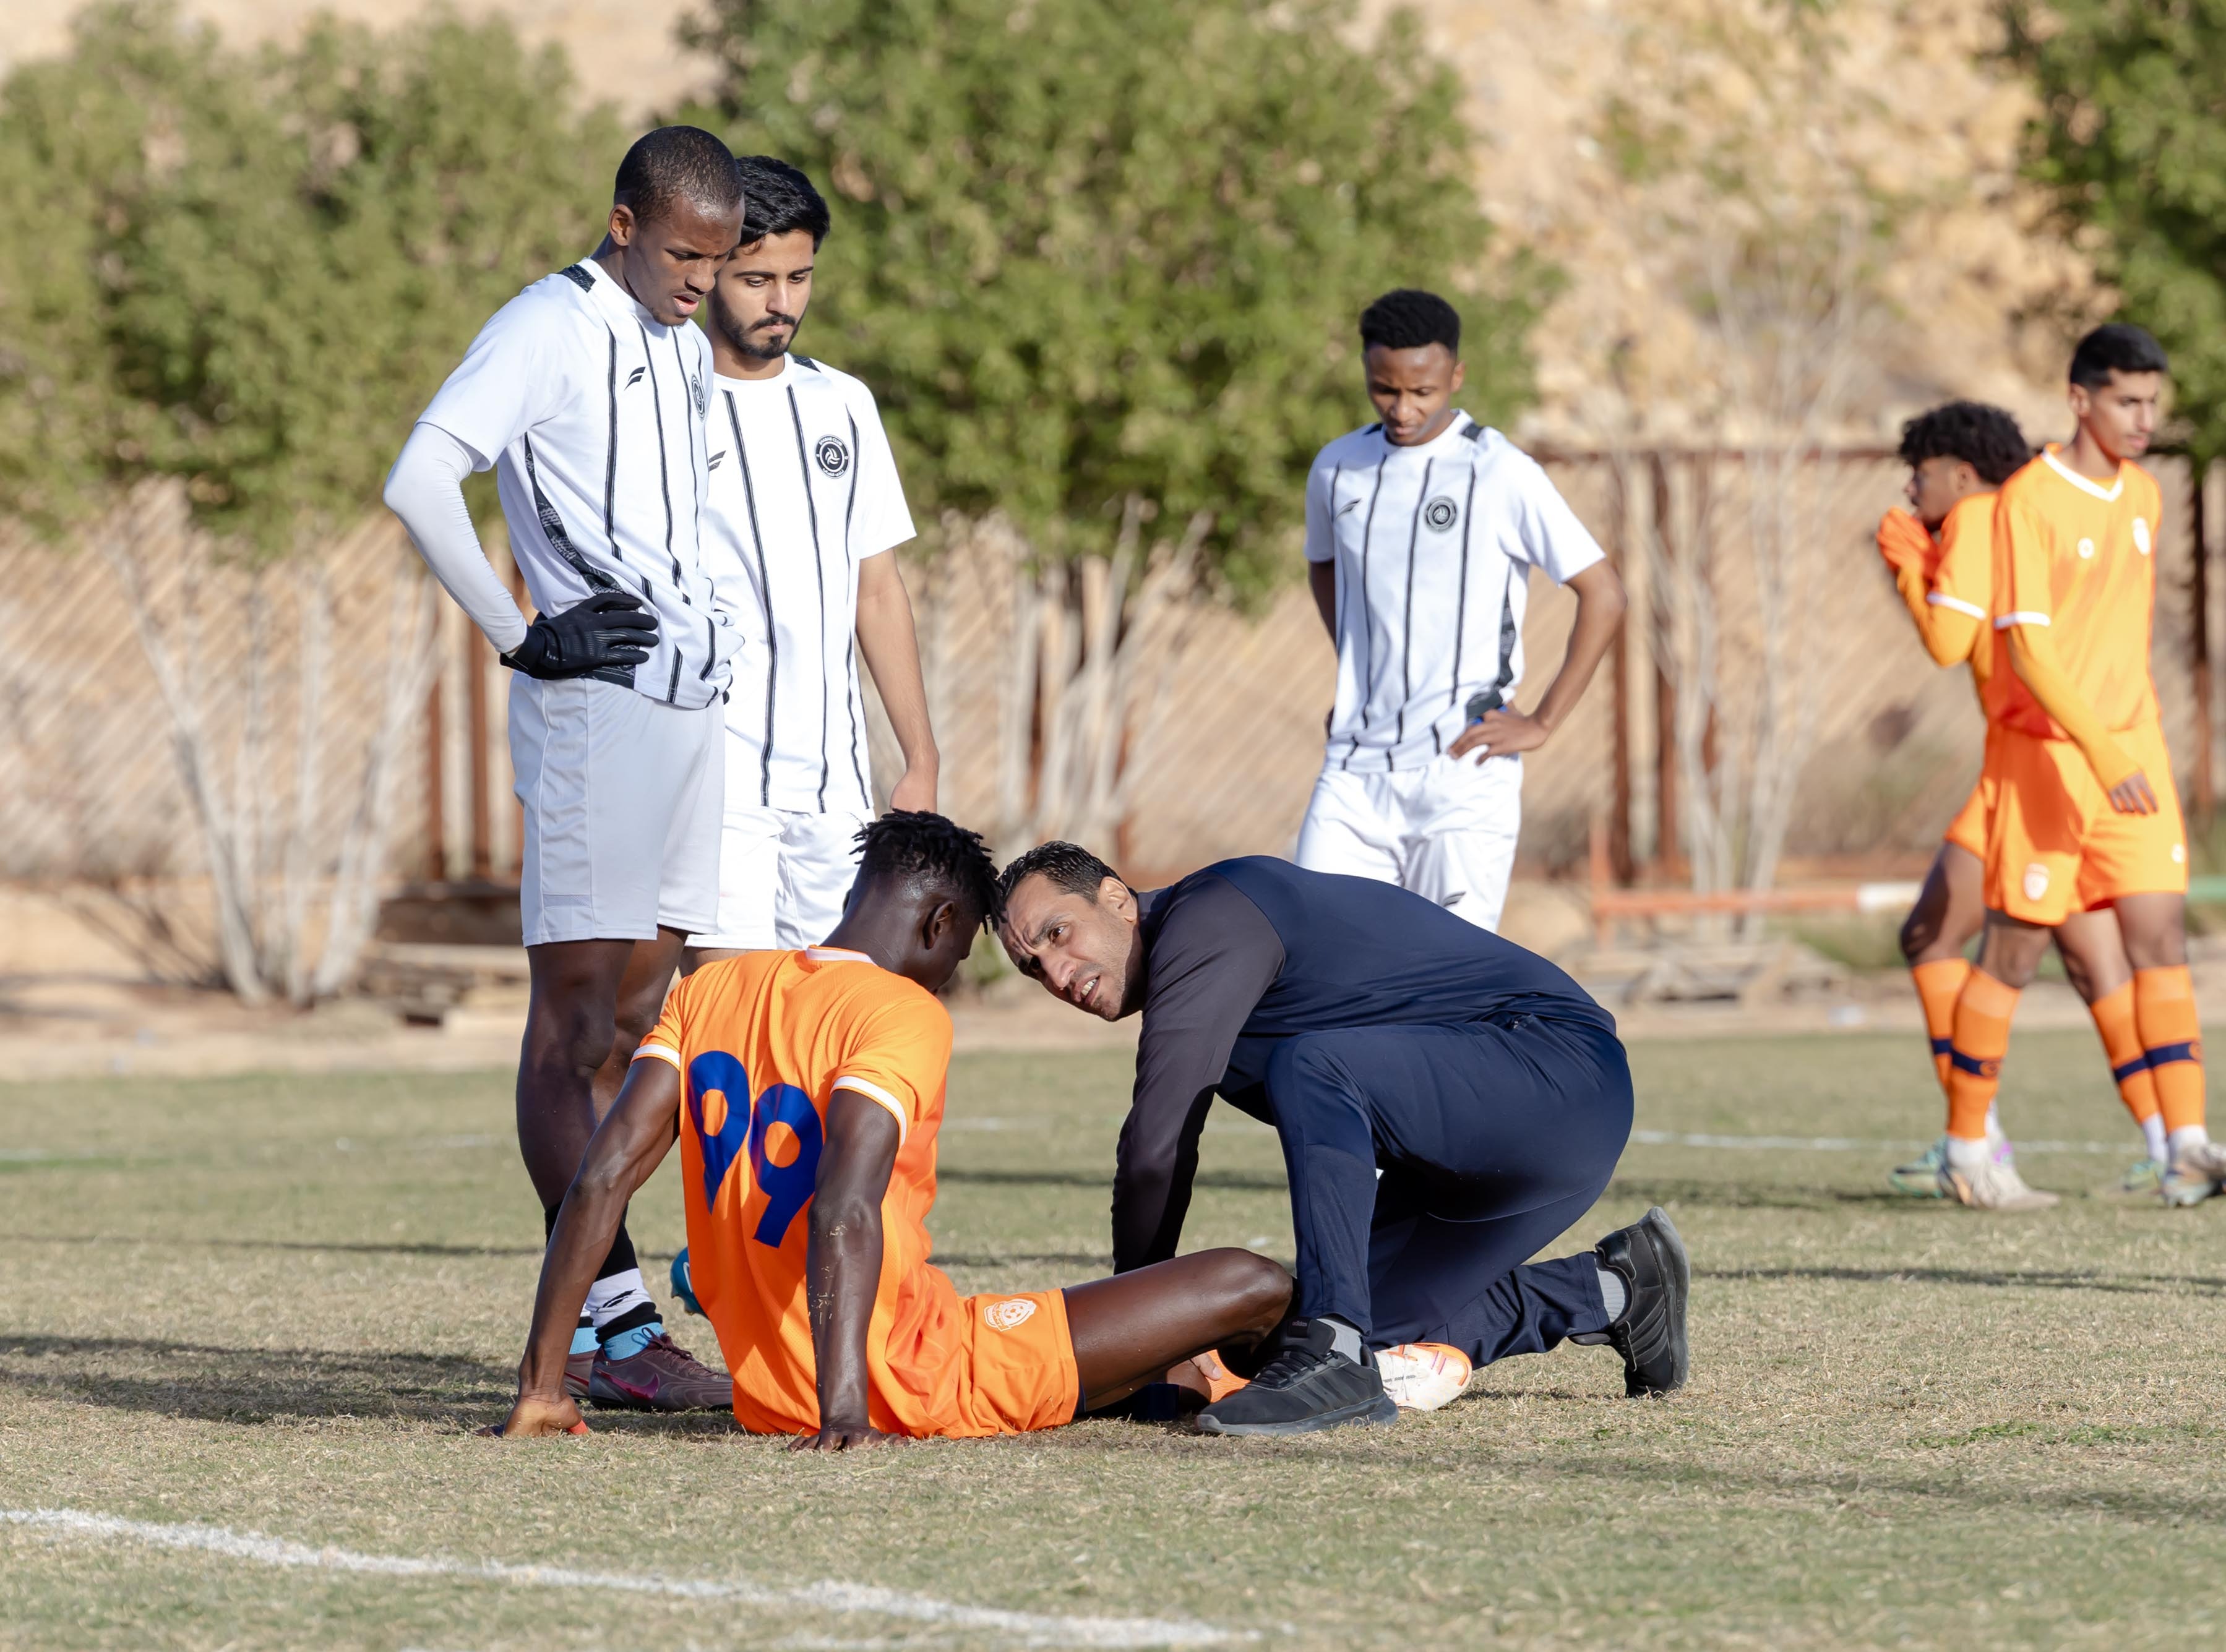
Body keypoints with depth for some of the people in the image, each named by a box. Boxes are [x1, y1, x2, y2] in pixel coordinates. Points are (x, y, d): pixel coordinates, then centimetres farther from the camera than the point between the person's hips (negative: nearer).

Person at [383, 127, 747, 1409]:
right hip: (597, 708, -9)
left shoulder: (688, 351, 18)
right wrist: (519, 637, -15)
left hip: (694, 703, 9)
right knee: (573, 1020, -7)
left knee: (635, 1016, 8)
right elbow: (420, 482, -20)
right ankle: (614, 1321, -10)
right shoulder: (550, 330, -9)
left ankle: (583, 1331, 11)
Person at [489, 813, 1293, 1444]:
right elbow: (845, 1211, -30)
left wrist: (541, 1389, -1)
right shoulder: (905, 1013, -15)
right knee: (1255, 1287, 2)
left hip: (763, 1394, 8)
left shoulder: (709, 989, 5)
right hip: (917, 1385, -8)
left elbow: (602, 1177, -1)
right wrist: (844, 1412, -36)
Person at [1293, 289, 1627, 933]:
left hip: (1464, 773, -4)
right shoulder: (1337, 469, 10)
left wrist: (1541, 723, -5)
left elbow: (1603, 596, -3)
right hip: (1355, 772, 4)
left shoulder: (1502, 475, -6)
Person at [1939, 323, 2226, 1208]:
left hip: (2135, 752, 6)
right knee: (2014, 952, 2)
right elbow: (2028, 647, -19)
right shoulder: (2027, 502, -12)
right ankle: (1965, 1144, 17)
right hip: (2043, 755, -6)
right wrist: (2102, 752, -28)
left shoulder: (2143, 495, 10)